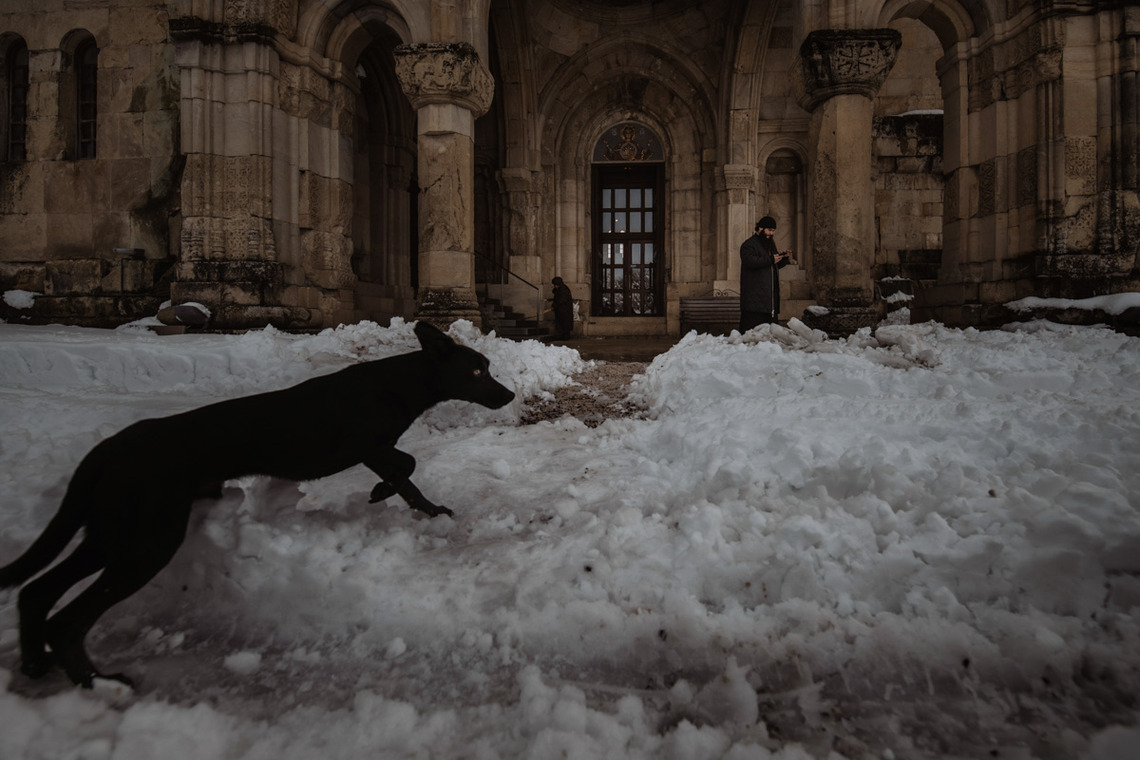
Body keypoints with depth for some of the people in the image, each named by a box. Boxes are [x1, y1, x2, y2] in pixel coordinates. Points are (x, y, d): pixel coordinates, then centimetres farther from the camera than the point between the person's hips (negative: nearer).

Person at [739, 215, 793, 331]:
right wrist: (771, 260, -23)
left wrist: (786, 258, 7)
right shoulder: (749, 244, -5)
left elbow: (776, 265, 27)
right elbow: (750, 261, -24)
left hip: (770, 293, 9)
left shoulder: (770, 244, 23)